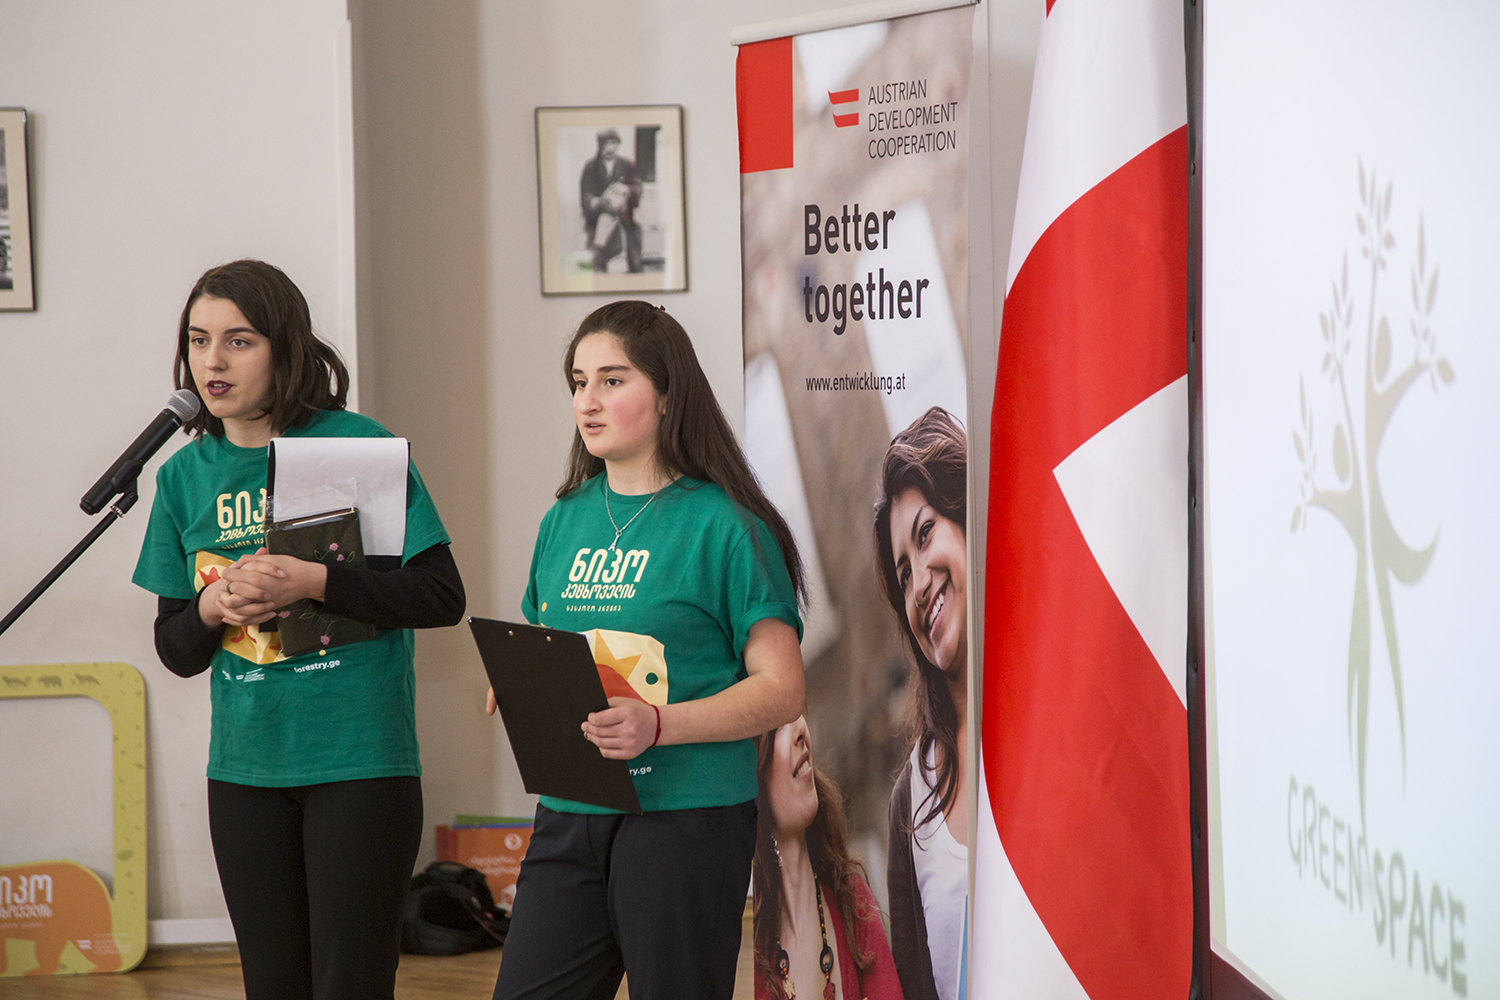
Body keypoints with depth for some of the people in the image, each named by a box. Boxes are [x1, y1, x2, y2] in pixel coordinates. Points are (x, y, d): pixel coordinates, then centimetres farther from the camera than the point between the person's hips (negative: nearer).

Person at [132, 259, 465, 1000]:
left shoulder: (359, 447, -7)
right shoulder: (185, 475, 7)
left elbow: (441, 598, -9)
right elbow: (175, 651, 12)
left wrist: (313, 582, -19)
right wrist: (215, 607, -10)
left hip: (358, 762, -5)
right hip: (246, 766, 5)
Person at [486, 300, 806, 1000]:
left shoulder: (723, 525, -6)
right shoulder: (564, 521, 13)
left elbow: (781, 690, -9)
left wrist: (657, 726, -21)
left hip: (687, 818, -5)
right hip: (569, 816, 6)